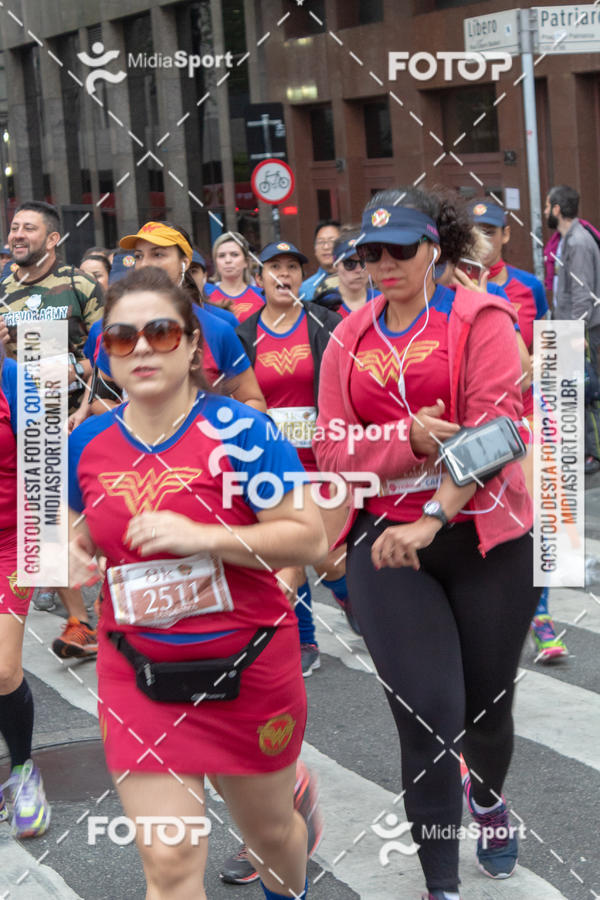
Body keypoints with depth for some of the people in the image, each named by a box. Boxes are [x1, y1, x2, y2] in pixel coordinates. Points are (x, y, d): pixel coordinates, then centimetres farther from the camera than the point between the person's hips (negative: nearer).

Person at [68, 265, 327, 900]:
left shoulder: (236, 430, -14)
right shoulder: (88, 442, -1)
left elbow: (310, 538, -16)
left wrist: (201, 537, -25)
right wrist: (77, 552, -5)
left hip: (248, 667, -2)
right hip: (138, 676, 2)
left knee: (269, 831, 20)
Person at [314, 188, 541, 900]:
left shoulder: (480, 319, -4)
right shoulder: (348, 340, 7)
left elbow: (495, 428, -15)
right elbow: (333, 452, 1)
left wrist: (433, 517, -24)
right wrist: (410, 438, -18)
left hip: (486, 537, -1)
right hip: (386, 543, 1)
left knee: (488, 704, 14)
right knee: (428, 720, -8)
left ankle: (488, 797, 49)